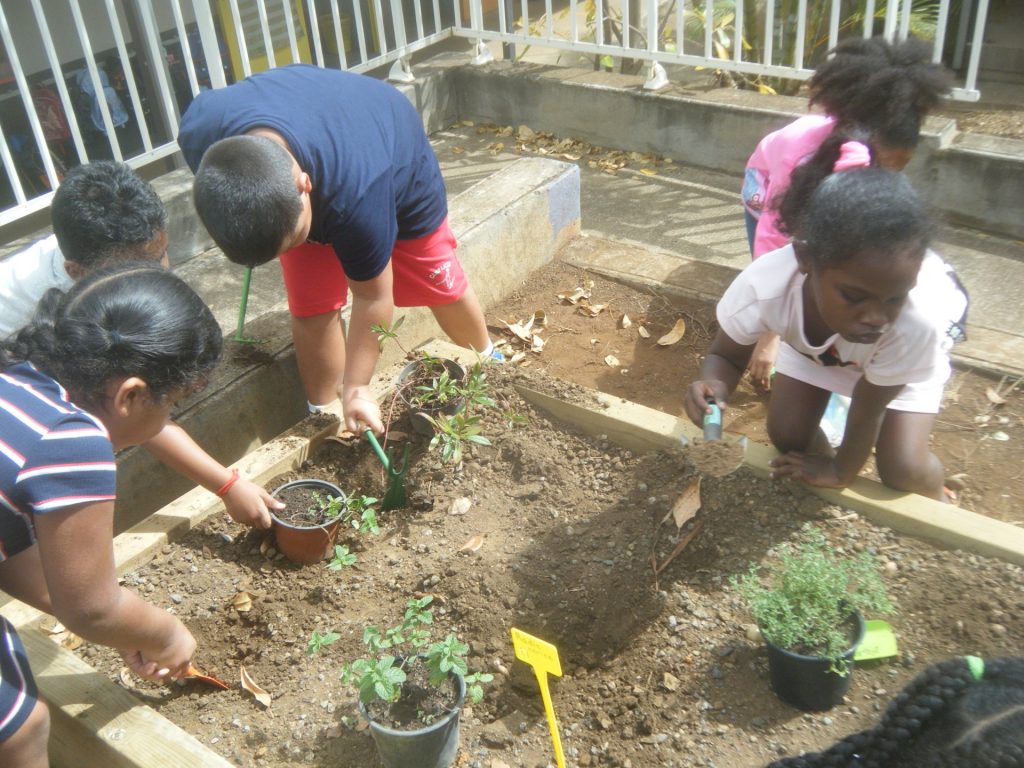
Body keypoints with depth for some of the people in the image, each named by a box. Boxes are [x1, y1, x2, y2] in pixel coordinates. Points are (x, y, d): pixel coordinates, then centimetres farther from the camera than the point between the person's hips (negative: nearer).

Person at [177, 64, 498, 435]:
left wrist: (356, 386, -21)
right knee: (311, 309, -7)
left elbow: (372, 296, -31)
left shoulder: (356, 196, -49)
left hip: (400, 159, -3)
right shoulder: (198, 131, -37)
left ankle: (487, 362, 39)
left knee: (441, 286, 9)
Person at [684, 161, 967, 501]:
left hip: (913, 343, -2)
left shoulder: (919, 319, -46)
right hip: (814, 338, 2)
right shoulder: (762, 286, -42)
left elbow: (869, 408, -27)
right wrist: (715, 385, -43)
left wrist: (841, 472, -10)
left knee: (903, 469, -13)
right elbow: (726, 355, -20)